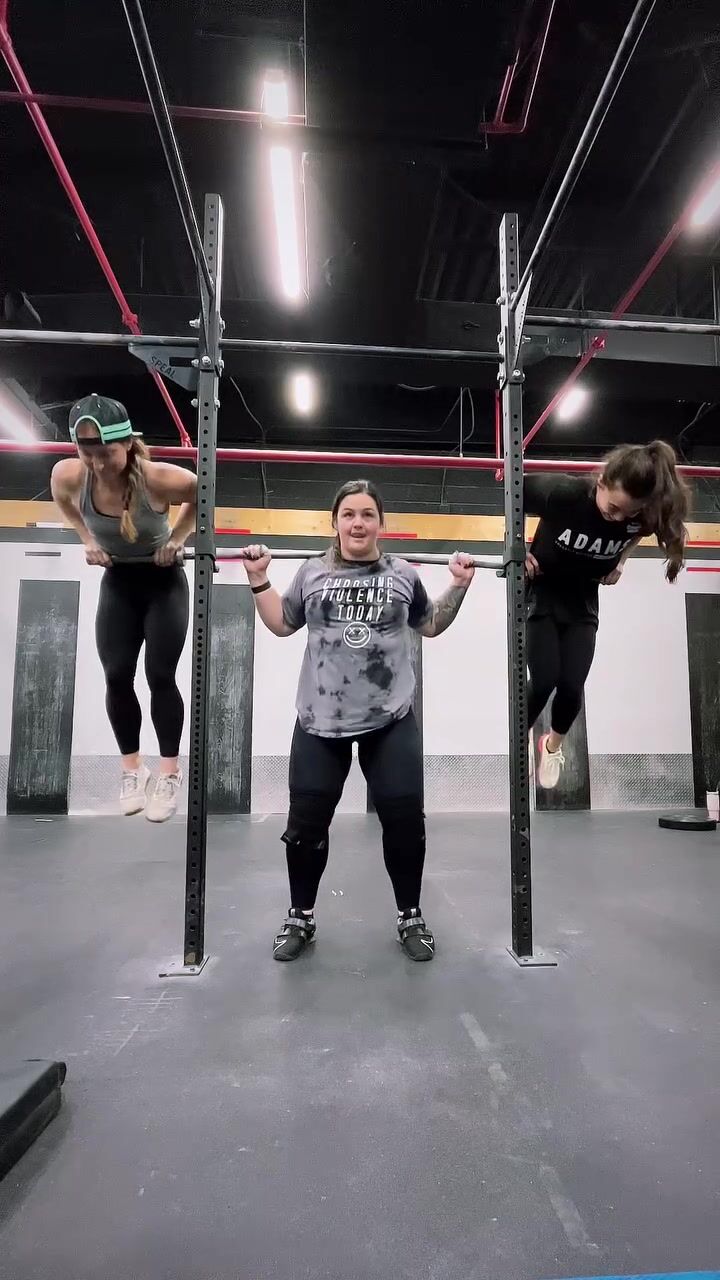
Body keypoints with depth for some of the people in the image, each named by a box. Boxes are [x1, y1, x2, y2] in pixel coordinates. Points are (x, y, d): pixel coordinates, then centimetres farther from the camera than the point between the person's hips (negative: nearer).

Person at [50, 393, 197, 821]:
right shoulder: (67, 475, -20)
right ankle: (132, 768, 18)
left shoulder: (159, 478, -30)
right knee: (117, 677, 1)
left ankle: (171, 774, 9)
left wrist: (177, 538, -12)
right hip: (117, 583, 3)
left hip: (164, 582, -3)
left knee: (160, 677, -5)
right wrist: (88, 540, -2)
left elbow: (203, 495, -9)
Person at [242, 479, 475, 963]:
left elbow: (431, 625, 17)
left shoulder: (403, 574, 4)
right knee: (306, 821, 5)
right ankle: (301, 917, 28)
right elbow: (282, 624, 15)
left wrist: (459, 587, 7)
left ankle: (411, 917, 27)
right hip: (320, 720, 1)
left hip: (390, 719, 0)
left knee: (405, 819, 5)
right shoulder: (312, 573, 5)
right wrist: (259, 580, 8)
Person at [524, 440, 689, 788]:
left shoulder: (644, 517, -19)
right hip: (541, 592, -3)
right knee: (543, 682, -13)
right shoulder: (562, 493, -31)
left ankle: (553, 744, 27)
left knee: (572, 687, -5)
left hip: (581, 601, 3)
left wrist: (619, 563, -1)